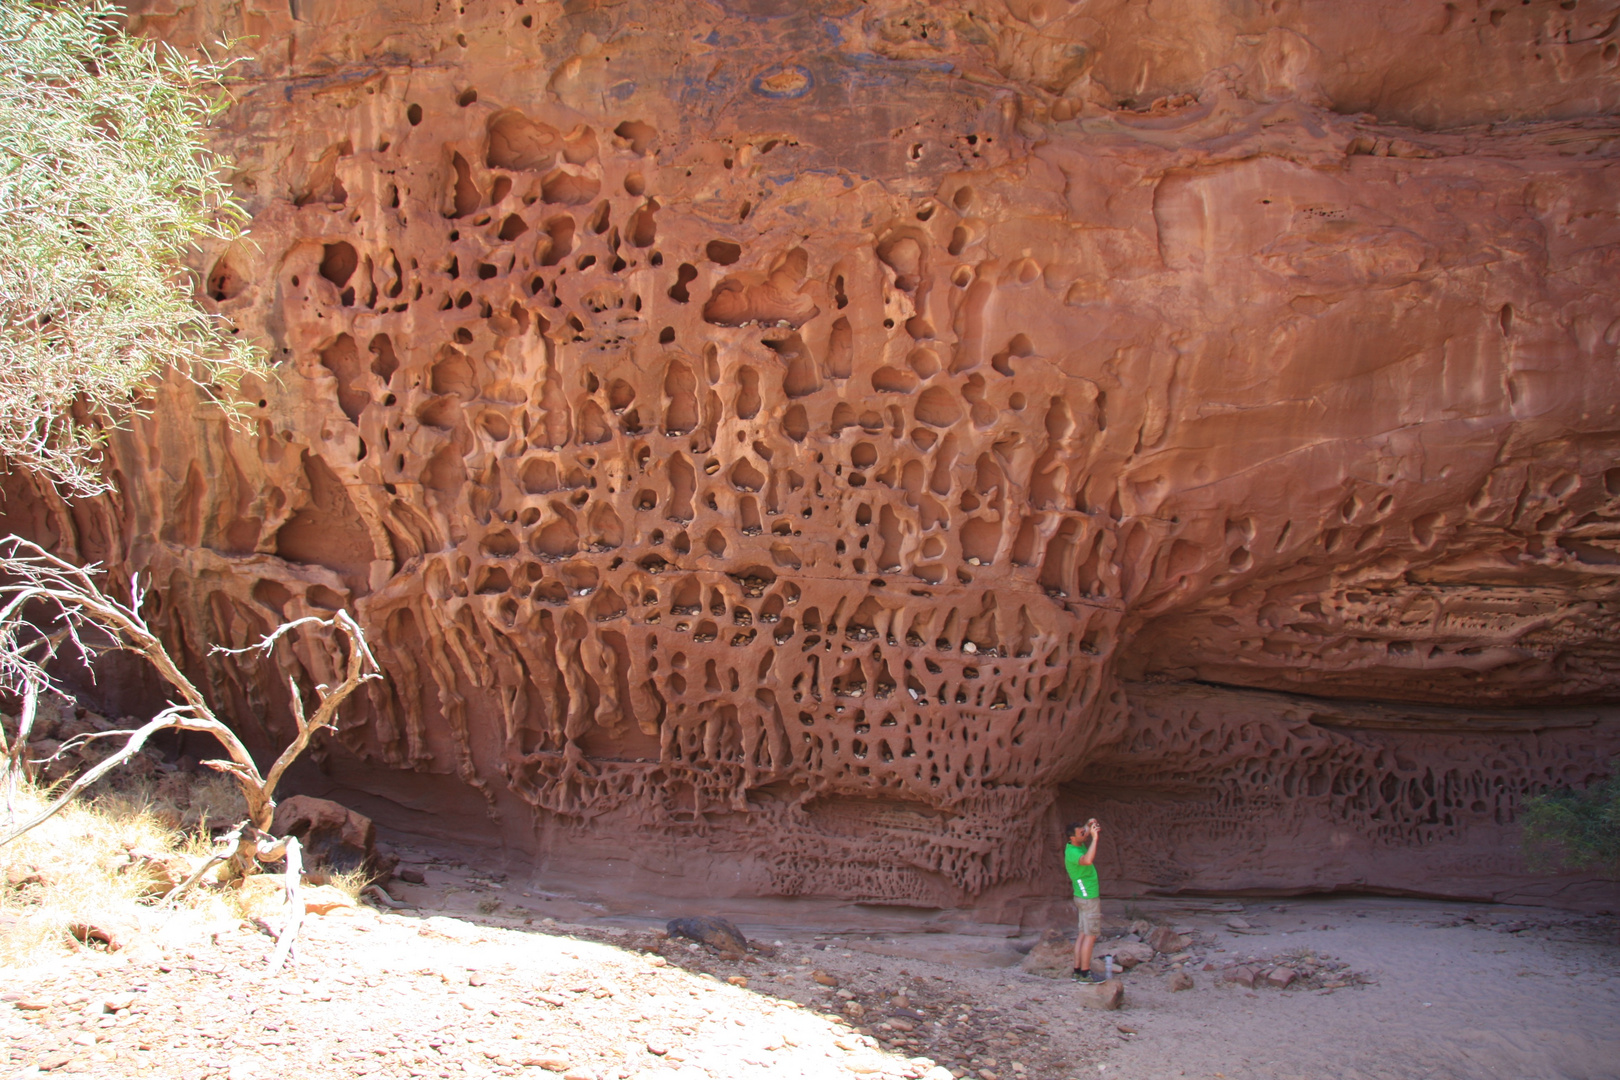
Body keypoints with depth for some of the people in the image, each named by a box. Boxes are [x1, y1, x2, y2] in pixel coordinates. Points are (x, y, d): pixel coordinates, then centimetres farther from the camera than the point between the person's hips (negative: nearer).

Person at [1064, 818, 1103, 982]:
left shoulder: (1076, 845, 6)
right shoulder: (1072, 852, -23)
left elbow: (1085, 833, 28)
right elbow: (1087, 860, -45)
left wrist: (1089, 825, 5)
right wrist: (1094, 838, -38)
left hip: (1082, 897, 10)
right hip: (1089, 898, -10)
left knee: (1083, 934, 11)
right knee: (1090, 936, -6)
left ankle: (1078, 969, 14)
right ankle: (1085, 973, -3)